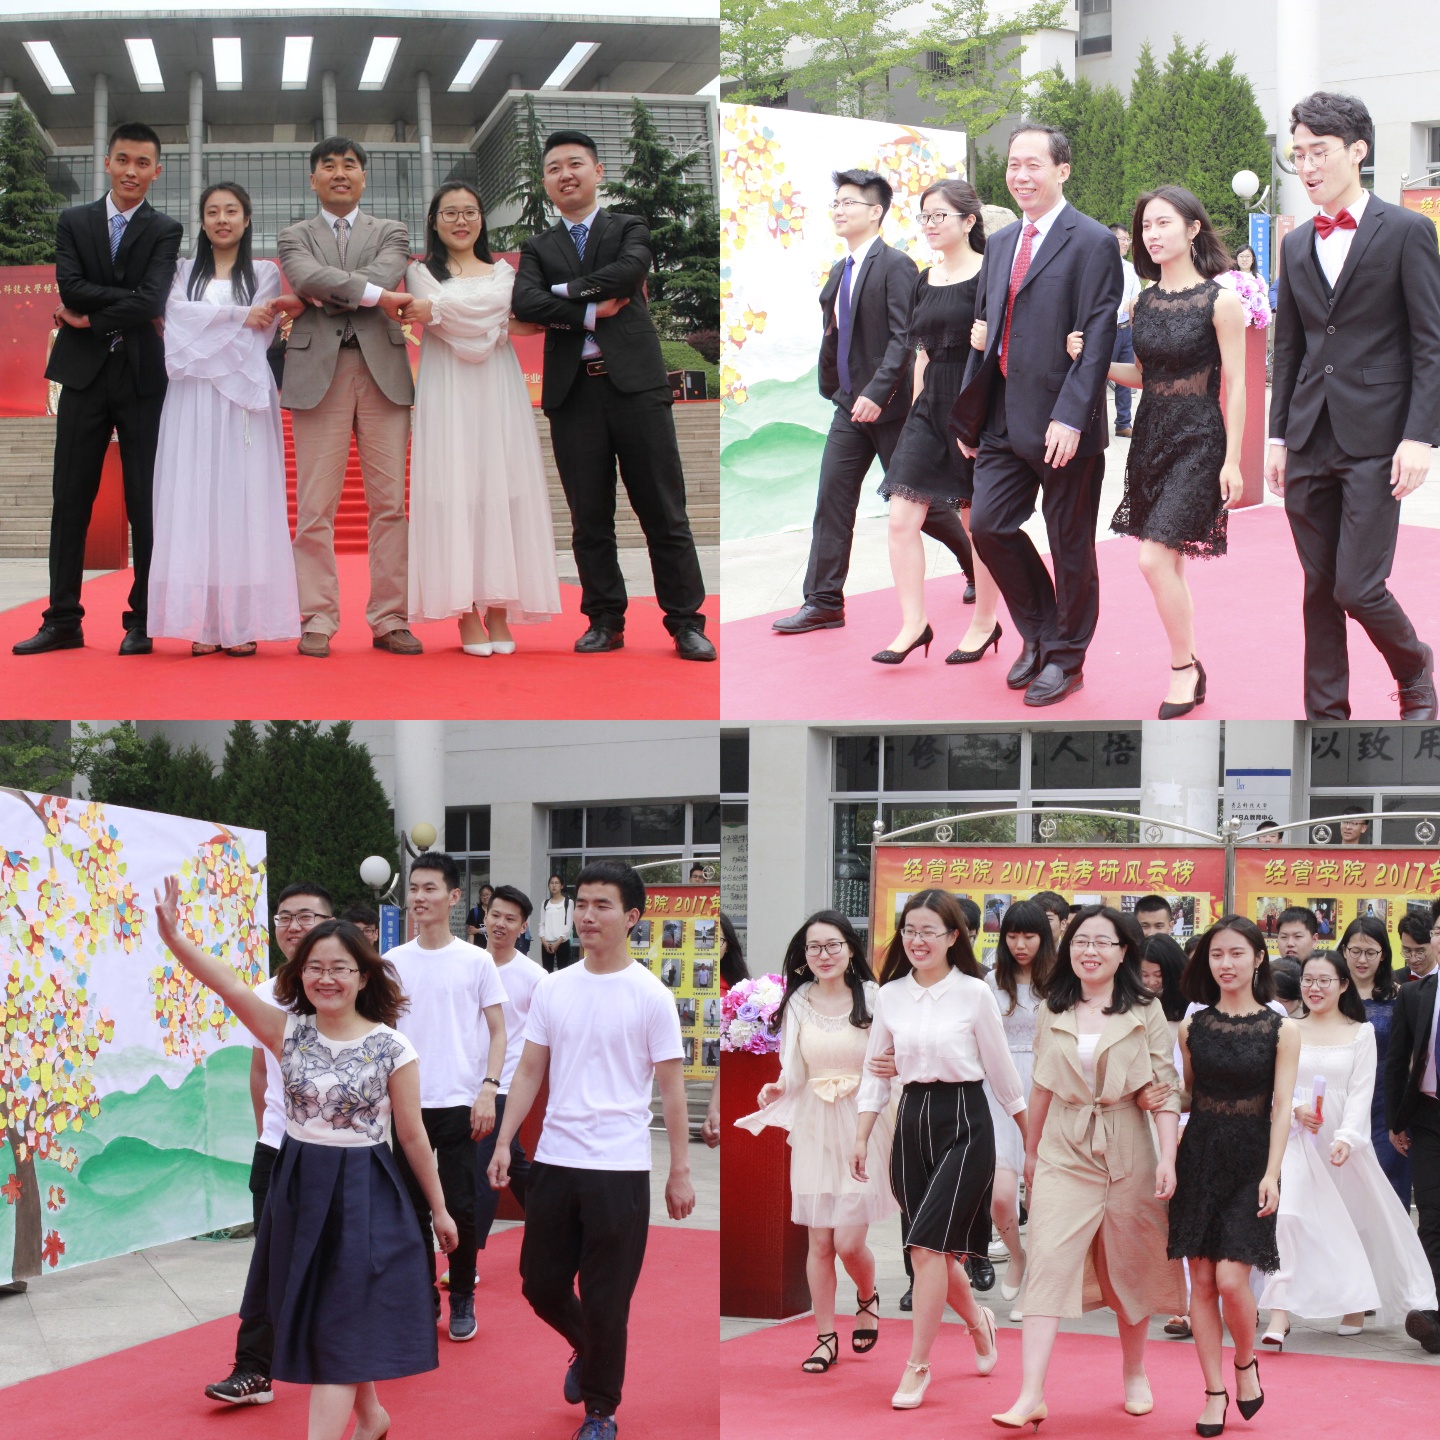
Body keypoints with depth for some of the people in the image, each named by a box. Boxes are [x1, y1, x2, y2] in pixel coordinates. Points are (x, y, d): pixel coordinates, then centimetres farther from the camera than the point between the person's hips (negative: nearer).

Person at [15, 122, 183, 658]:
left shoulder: (165, 231, 2)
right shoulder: (72, 222, 8)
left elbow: (150, 302, -12)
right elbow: (70, 288, -6)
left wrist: (92, 319, -7)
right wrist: (126, 301, -11)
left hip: (142, 378, -2)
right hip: (83, 375, 2)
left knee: (146, 504, 0)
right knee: (70, 501, 3)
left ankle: (141, 622, 6)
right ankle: (63, 620, 7)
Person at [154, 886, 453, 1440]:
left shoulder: (390, 1047, -9)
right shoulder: (288, 1030, -3)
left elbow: (412, 1134, -2)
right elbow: (230, 985, -19)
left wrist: (439, 1208, 4)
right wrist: (172, 936, -36)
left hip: (363, 1192, -4)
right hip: (299, 1187, 4)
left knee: (337, 1327, -6)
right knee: (316, 1320, 17)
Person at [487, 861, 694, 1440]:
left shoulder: (650, 996, -6)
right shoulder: (552, 989, 6)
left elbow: (671, 1086, -4)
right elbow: (529, 1072, 10)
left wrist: (680, 1171, -6)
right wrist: (503, 1143, 3)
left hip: (618, 1169, -4)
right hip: (554, 1162, 5)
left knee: (605, 1302, 0)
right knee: (541, 1285, 11)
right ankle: (589, 1351, 40)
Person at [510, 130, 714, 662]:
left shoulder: (629, 229, 12)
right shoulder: (538, 248, 15)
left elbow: (631, 269, -11)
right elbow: (524, 302, -4)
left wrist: (567, 290, -5)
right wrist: (592, 312, -12)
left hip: (635, 383, -2)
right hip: (573, 393, 2)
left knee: (664, 512, -1)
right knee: (589, 517, 4)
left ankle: (685, 620, 3)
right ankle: (605, 620, 13)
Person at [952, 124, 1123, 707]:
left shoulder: (1093, 243, -9)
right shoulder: (1000, 243, 13)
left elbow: (1097, 340, -15)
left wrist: (1070, 417, -22)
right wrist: (969, 415, 13)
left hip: (1062, 424, -7)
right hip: (1003, 419, 7)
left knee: (1069, 545, 5)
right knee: (988, 525, 4)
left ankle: (1065, 659, 19)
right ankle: (1038, 632, 24)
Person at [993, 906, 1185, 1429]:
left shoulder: (1145, 1011, -1)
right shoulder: (1053, 1011, 6)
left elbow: (1166, 1091, -3)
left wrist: (1167, 1158, -12)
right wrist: (1031, 1151, 20)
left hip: (1126, 1154, -1)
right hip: (1063, 1153, 1)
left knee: (1128, 1268, 11)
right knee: (1048, 1267, -11)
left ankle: (1135, 1376, 33)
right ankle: (1031, 1396, -18)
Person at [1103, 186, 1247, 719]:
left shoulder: (1220, 300, -9)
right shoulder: (1145, 301, 8)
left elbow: (1234, 386, -8)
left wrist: (1232, 460, -10)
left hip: (1198, 440, -6)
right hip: (1151, 435, 6)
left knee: (1155, 557, -14)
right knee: (1170, 561, 9)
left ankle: (1184, 667, 2)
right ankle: (1187, 671, 21)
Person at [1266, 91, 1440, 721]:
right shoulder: (1297, 245, 13)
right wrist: (1278, 435, 12)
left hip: (1373, 441, -5)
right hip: (1309, 443, 5)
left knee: (1357, 587, -8)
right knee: (1320, 588, 7)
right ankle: (1326, 712, 15)